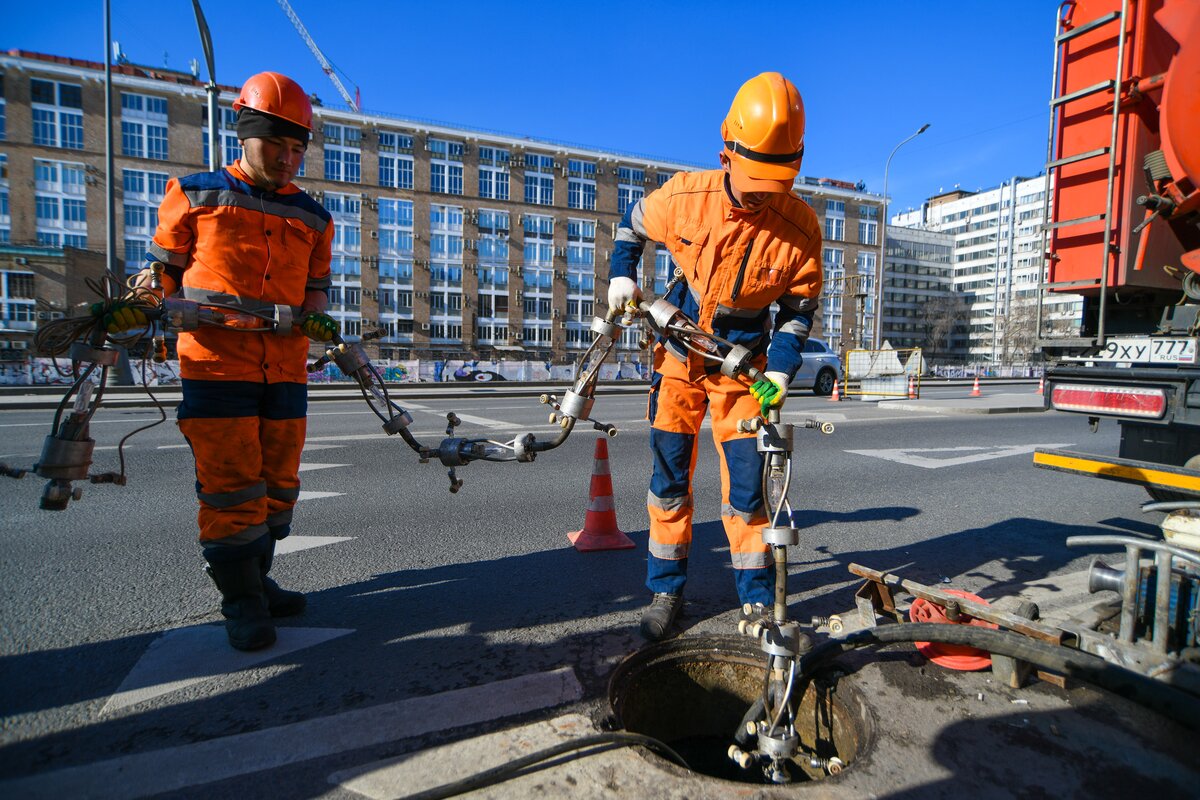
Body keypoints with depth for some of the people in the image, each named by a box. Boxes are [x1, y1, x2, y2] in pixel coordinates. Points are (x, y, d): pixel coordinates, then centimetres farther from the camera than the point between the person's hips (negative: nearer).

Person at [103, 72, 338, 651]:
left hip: (286, 370, 4)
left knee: (278, 484, 9)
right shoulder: (195, 195, 7)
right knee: (232, 486, -3)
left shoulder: (312, 217, 15)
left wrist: (314, 317, -3)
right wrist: (129, 310, -8)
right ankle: (241, 602, 11)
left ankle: (257, 579, 27)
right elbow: (164, 267, 10)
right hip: (216, 365, -3)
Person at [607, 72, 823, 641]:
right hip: (680, 355, 1)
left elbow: (799, 309, -5)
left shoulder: (800, 227, -16)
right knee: (669, 477, 4)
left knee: (746, 486, -1)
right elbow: (633, 222, 7)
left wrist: (780, 371, -18)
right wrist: (623, 276, -5)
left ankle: (758, 601, 18)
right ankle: (666, 591, 22)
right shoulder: (685, 196, -15)